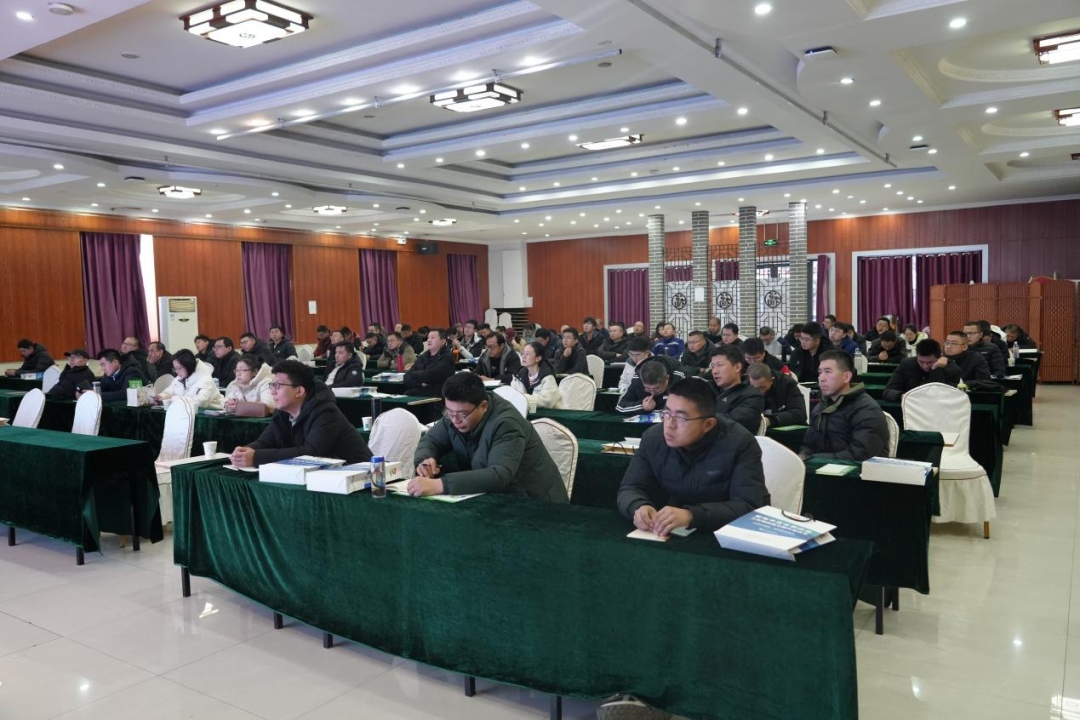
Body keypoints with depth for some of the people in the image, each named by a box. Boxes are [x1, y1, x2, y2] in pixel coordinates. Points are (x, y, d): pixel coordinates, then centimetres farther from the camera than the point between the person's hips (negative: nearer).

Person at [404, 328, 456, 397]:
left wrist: (413, 374, 4)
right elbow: (407, 379, 10)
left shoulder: (447, 357, -3)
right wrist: (420, 383, -10)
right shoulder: (423, 356, 16)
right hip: (415, 394, 6)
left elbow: (429, 376, -14)